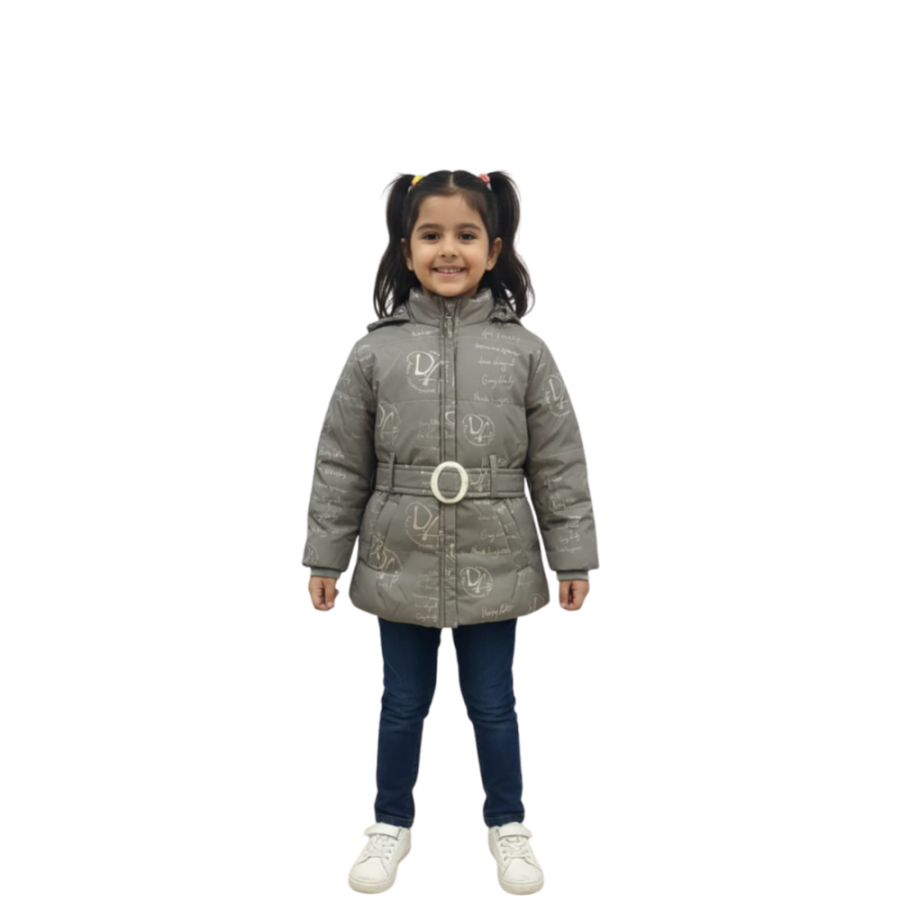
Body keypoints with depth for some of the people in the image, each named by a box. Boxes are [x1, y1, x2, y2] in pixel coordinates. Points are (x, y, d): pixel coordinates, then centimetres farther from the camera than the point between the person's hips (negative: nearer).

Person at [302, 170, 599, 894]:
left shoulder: (524, 352, -5)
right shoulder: (375, 352, -5)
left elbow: (558, 465, -1)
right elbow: (342, 465, 0)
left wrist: (573, 558, 0)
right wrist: (326, 558, 2)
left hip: (493, 567, 0)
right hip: (401, 565, 1)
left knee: (492, 703, 15)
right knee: (404, 704, 16)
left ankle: (508, 826, 37)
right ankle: (392, 825, 38)